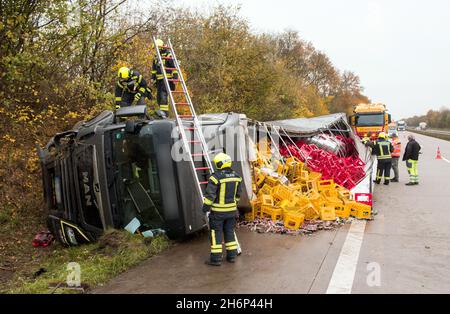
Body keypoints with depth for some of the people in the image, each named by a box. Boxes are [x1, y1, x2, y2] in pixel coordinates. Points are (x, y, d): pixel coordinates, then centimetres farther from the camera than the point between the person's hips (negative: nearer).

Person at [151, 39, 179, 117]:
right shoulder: (156, 57, 17)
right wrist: (153, 78, 19)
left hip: (167, 79, -8)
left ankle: (164, 112, -16)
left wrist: (175, 77, -14)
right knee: (159, 96, 9)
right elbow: (153, 69, 25)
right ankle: (163, 112, 18)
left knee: (163, 95, -17)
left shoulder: (168, 55, -5)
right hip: (159, 80, 8)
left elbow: (174, 67, -8)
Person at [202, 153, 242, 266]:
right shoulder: (236, 176, 1)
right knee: (229, 231, 16)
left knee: (216, 233, 3)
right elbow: (237, 194, 10)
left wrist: (205, 207, -4)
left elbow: (210, 194, -16)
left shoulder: (216, 177, -19)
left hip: (218, 211, -6)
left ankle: (216, 258, 8)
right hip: (231, 210, 6)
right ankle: (232, 255, 22)